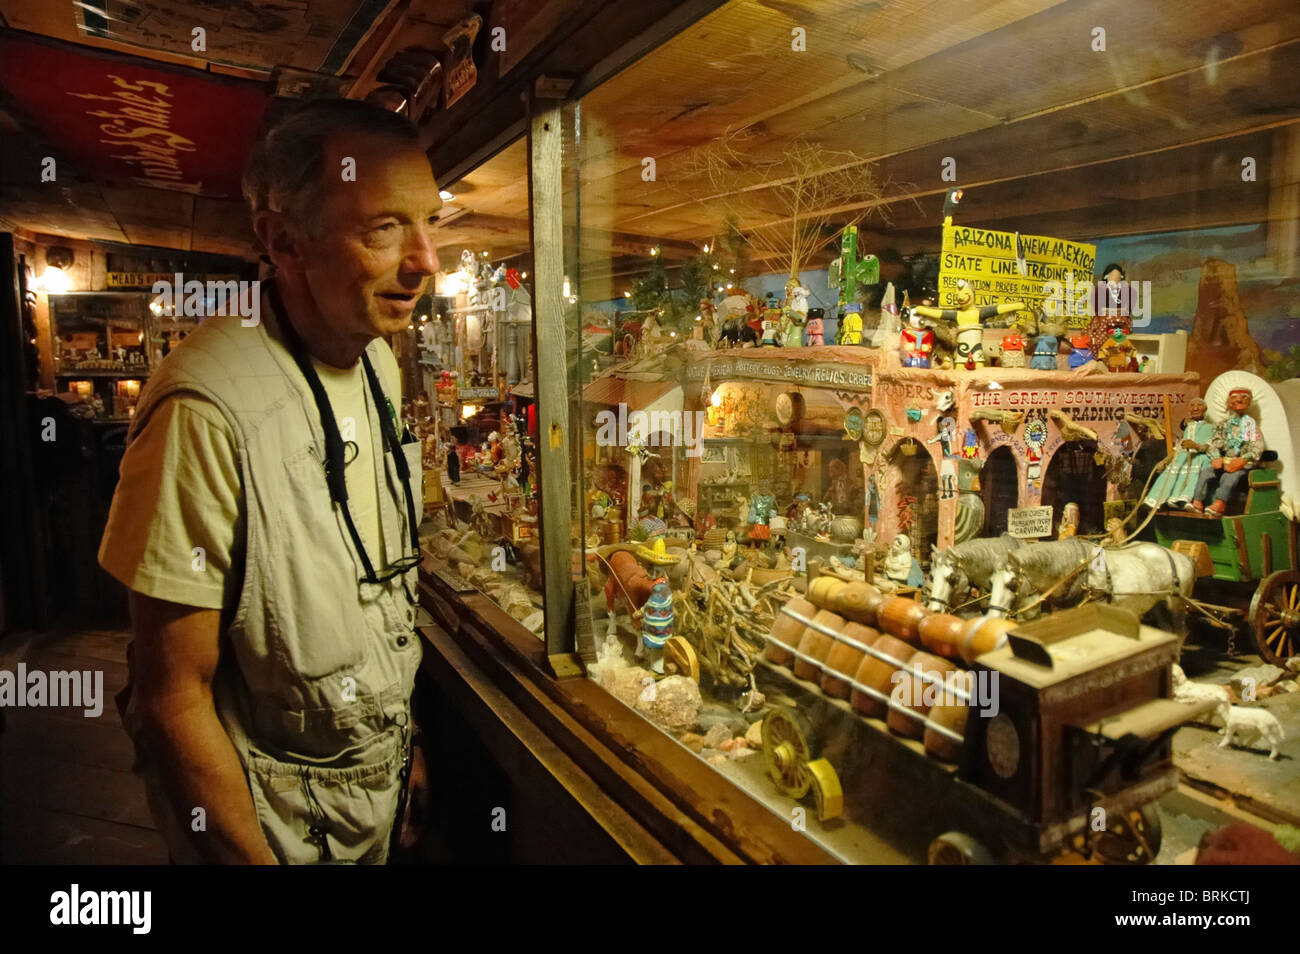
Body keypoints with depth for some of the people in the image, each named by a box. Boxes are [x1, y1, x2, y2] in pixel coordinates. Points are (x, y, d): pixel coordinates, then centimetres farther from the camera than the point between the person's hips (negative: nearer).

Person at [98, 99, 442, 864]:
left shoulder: (379, 363, -3)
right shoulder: (209, 406, -28)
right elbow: (174, 697, -21)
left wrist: (407, 735, 9)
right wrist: (253, 857, -15)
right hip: (274, 819, -7)